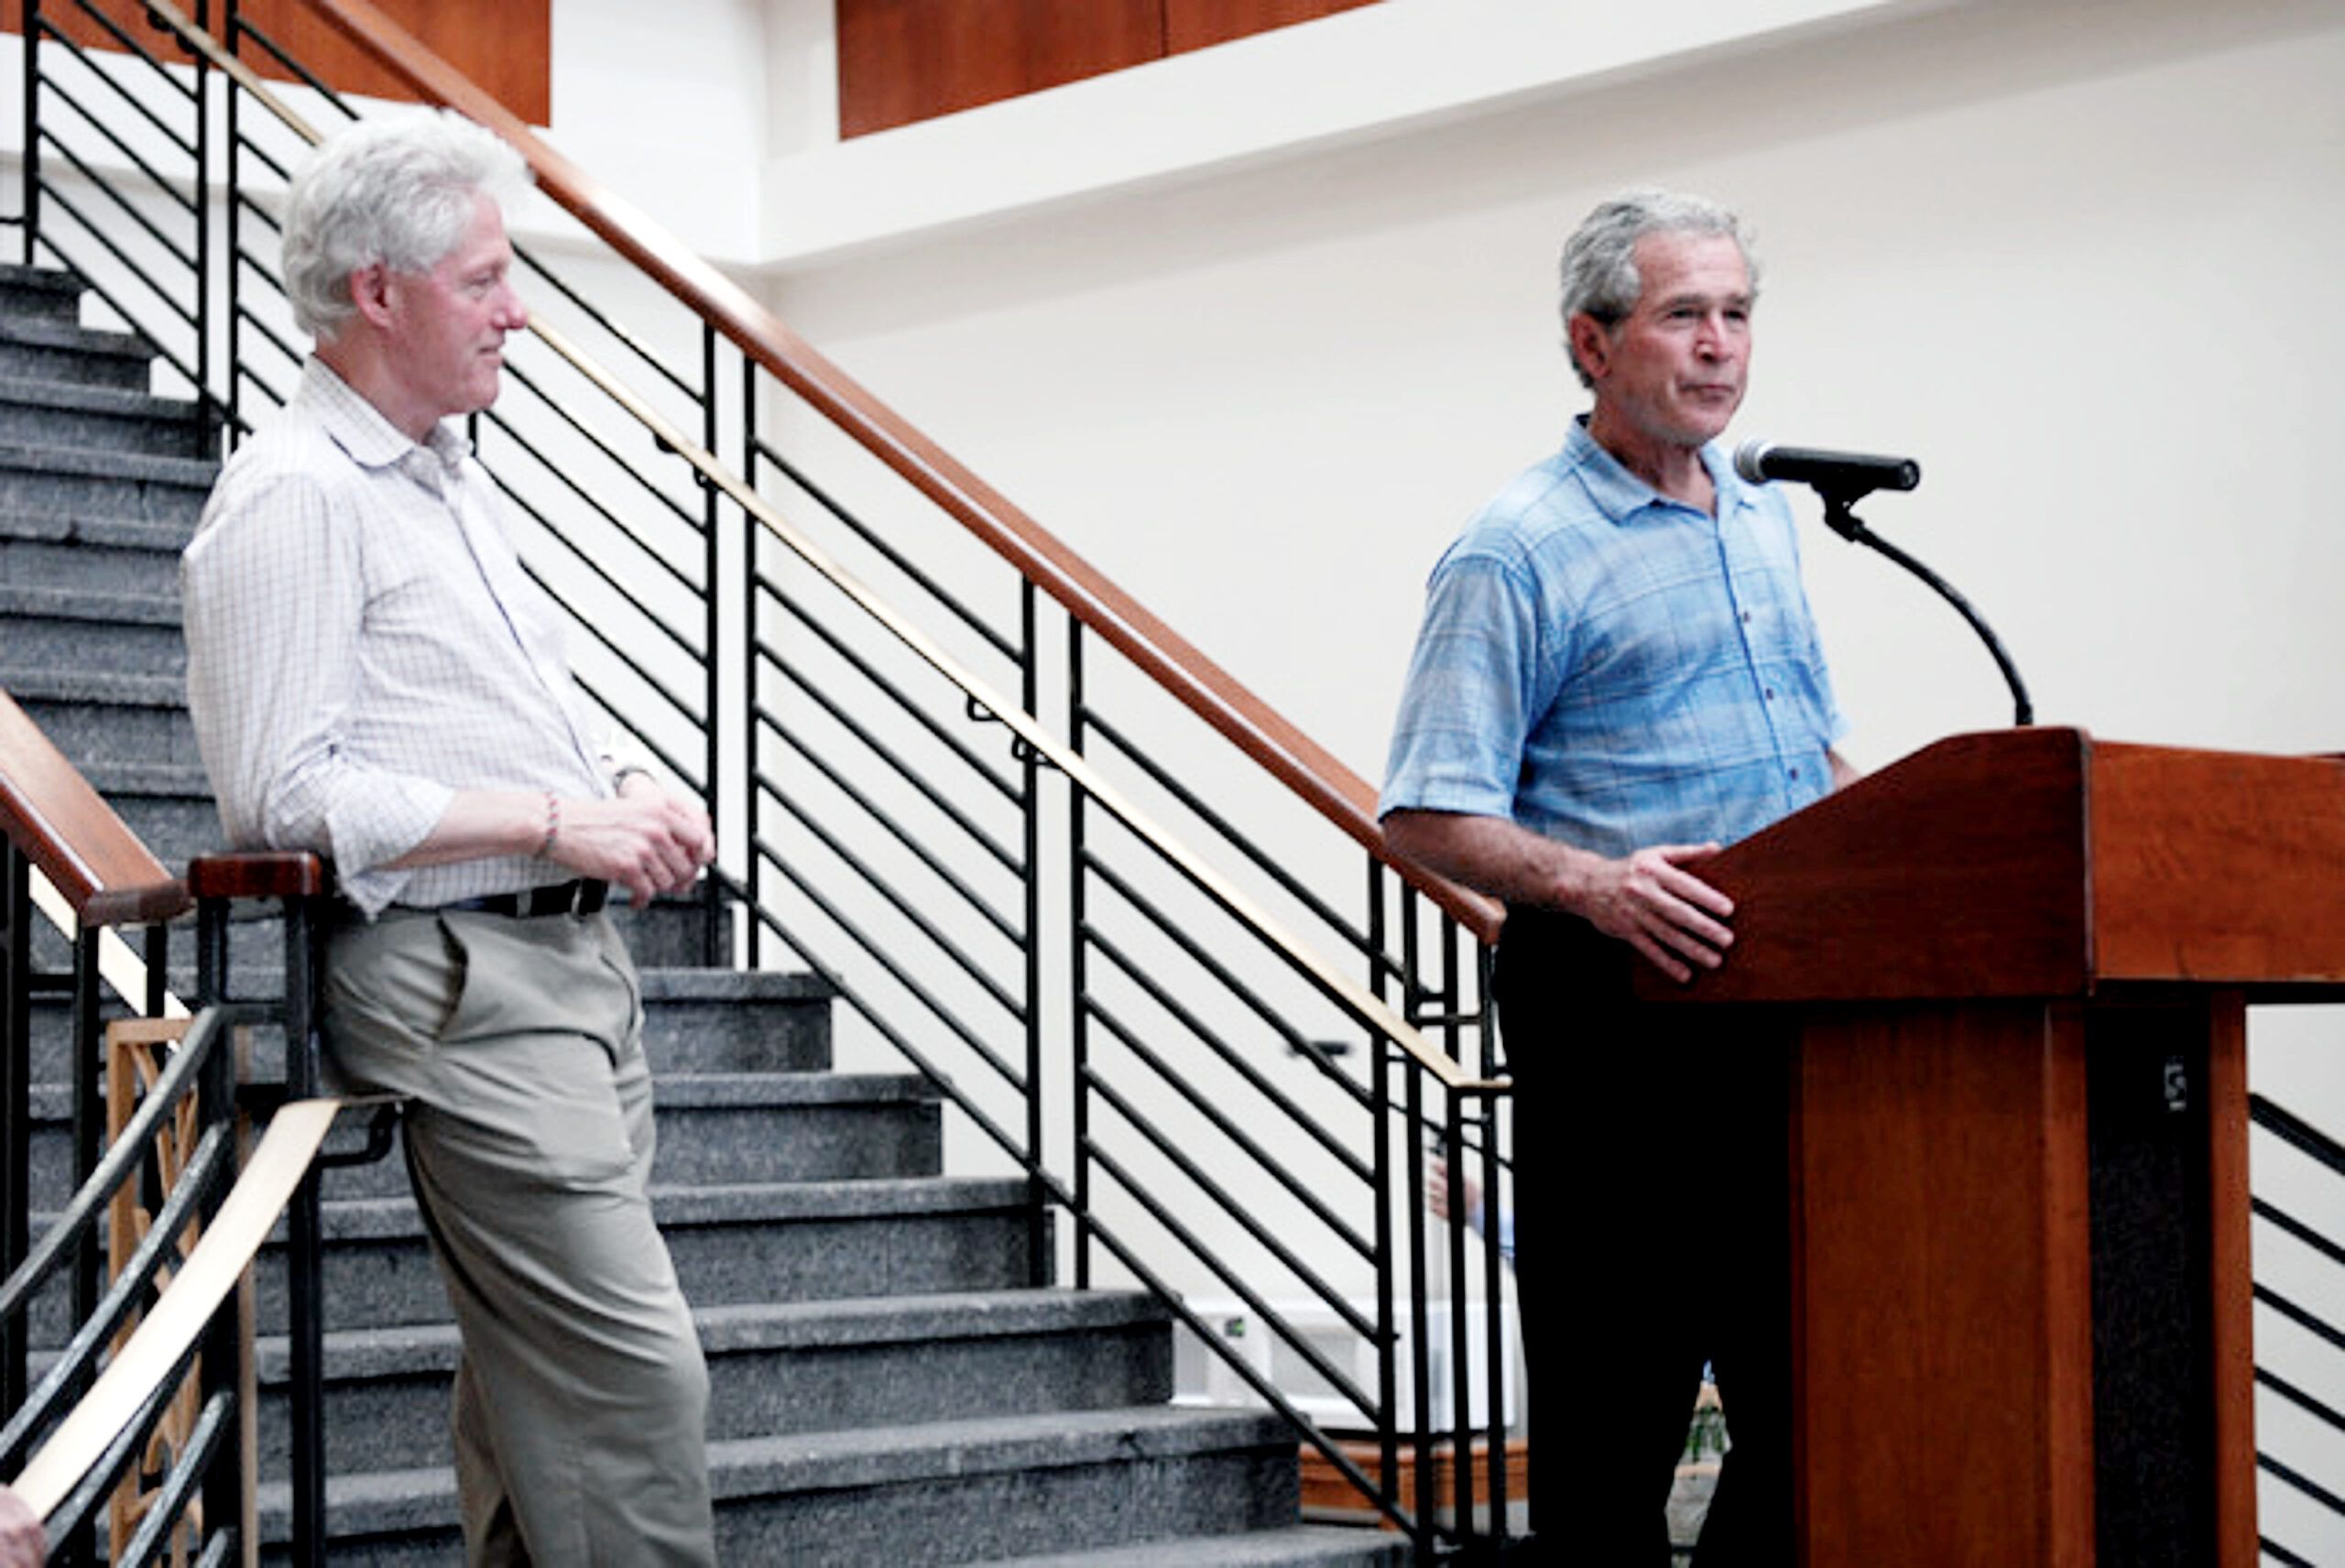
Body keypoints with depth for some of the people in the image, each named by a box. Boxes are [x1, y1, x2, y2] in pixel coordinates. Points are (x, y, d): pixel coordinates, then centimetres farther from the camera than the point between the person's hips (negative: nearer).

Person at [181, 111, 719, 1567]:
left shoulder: (447, 472, 19)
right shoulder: (294, 496, -11)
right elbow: (286, 796, -17)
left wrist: (629, 794, 8)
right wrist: (557, 820, -16)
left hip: (573, 955, 10)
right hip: (458, 978, -9)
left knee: (542, 1358, 12)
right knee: (632, 1368, -14)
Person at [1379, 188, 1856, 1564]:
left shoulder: (1768, 520, 17)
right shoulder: (1521, 550, -6)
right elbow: (1429, 817, -11)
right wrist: (1593, 886, -27)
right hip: (1617, 1003, -7)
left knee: (1809, 1397, 9)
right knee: (1618, 1411, -2)